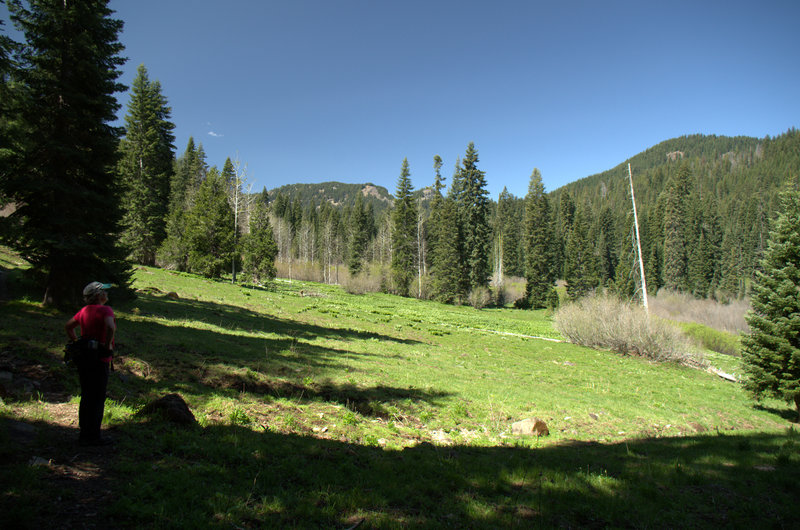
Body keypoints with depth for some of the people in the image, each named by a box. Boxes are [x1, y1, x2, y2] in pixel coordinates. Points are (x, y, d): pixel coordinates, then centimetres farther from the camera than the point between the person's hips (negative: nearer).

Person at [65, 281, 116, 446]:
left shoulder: (84, 310, 10)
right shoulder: (105, 310, -15)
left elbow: (68, 326, 23)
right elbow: (110, 327, -33)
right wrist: (107, 345, -19)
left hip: (83, 357, 8)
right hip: (99, 358, -8)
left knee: (86, 396, 16)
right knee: (98, 398, 1)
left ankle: (84, 434, 25)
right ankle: (93, 436, 7)